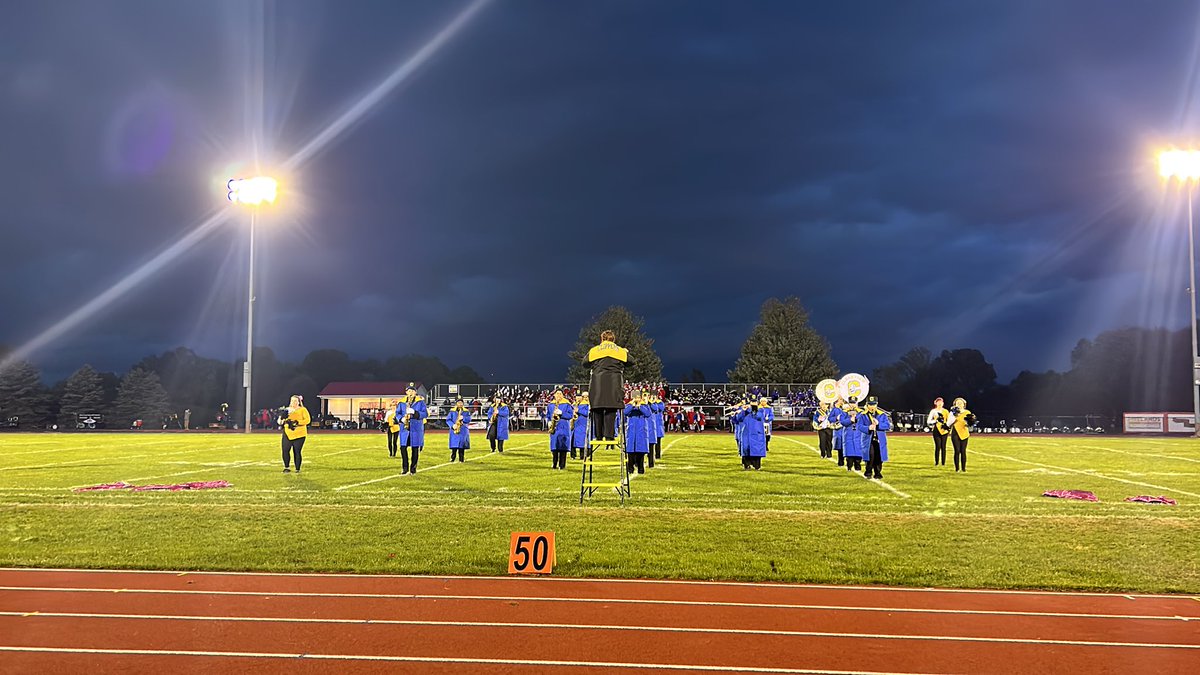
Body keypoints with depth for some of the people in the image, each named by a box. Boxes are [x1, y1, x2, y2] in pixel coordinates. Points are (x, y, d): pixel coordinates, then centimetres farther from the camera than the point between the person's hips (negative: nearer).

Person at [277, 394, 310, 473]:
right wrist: (282, 420, -10)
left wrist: (298, 422, -21)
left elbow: (307, 419, -9)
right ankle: (287, 468, 13)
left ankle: (297, 469, 7)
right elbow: (280, 421, 14)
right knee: (285, 450, -3)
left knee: (297, 452, -3)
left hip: (299, 435, -4)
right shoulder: (287, 410, 15)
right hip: (287, 434, 4)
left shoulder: (303, 410, 1)